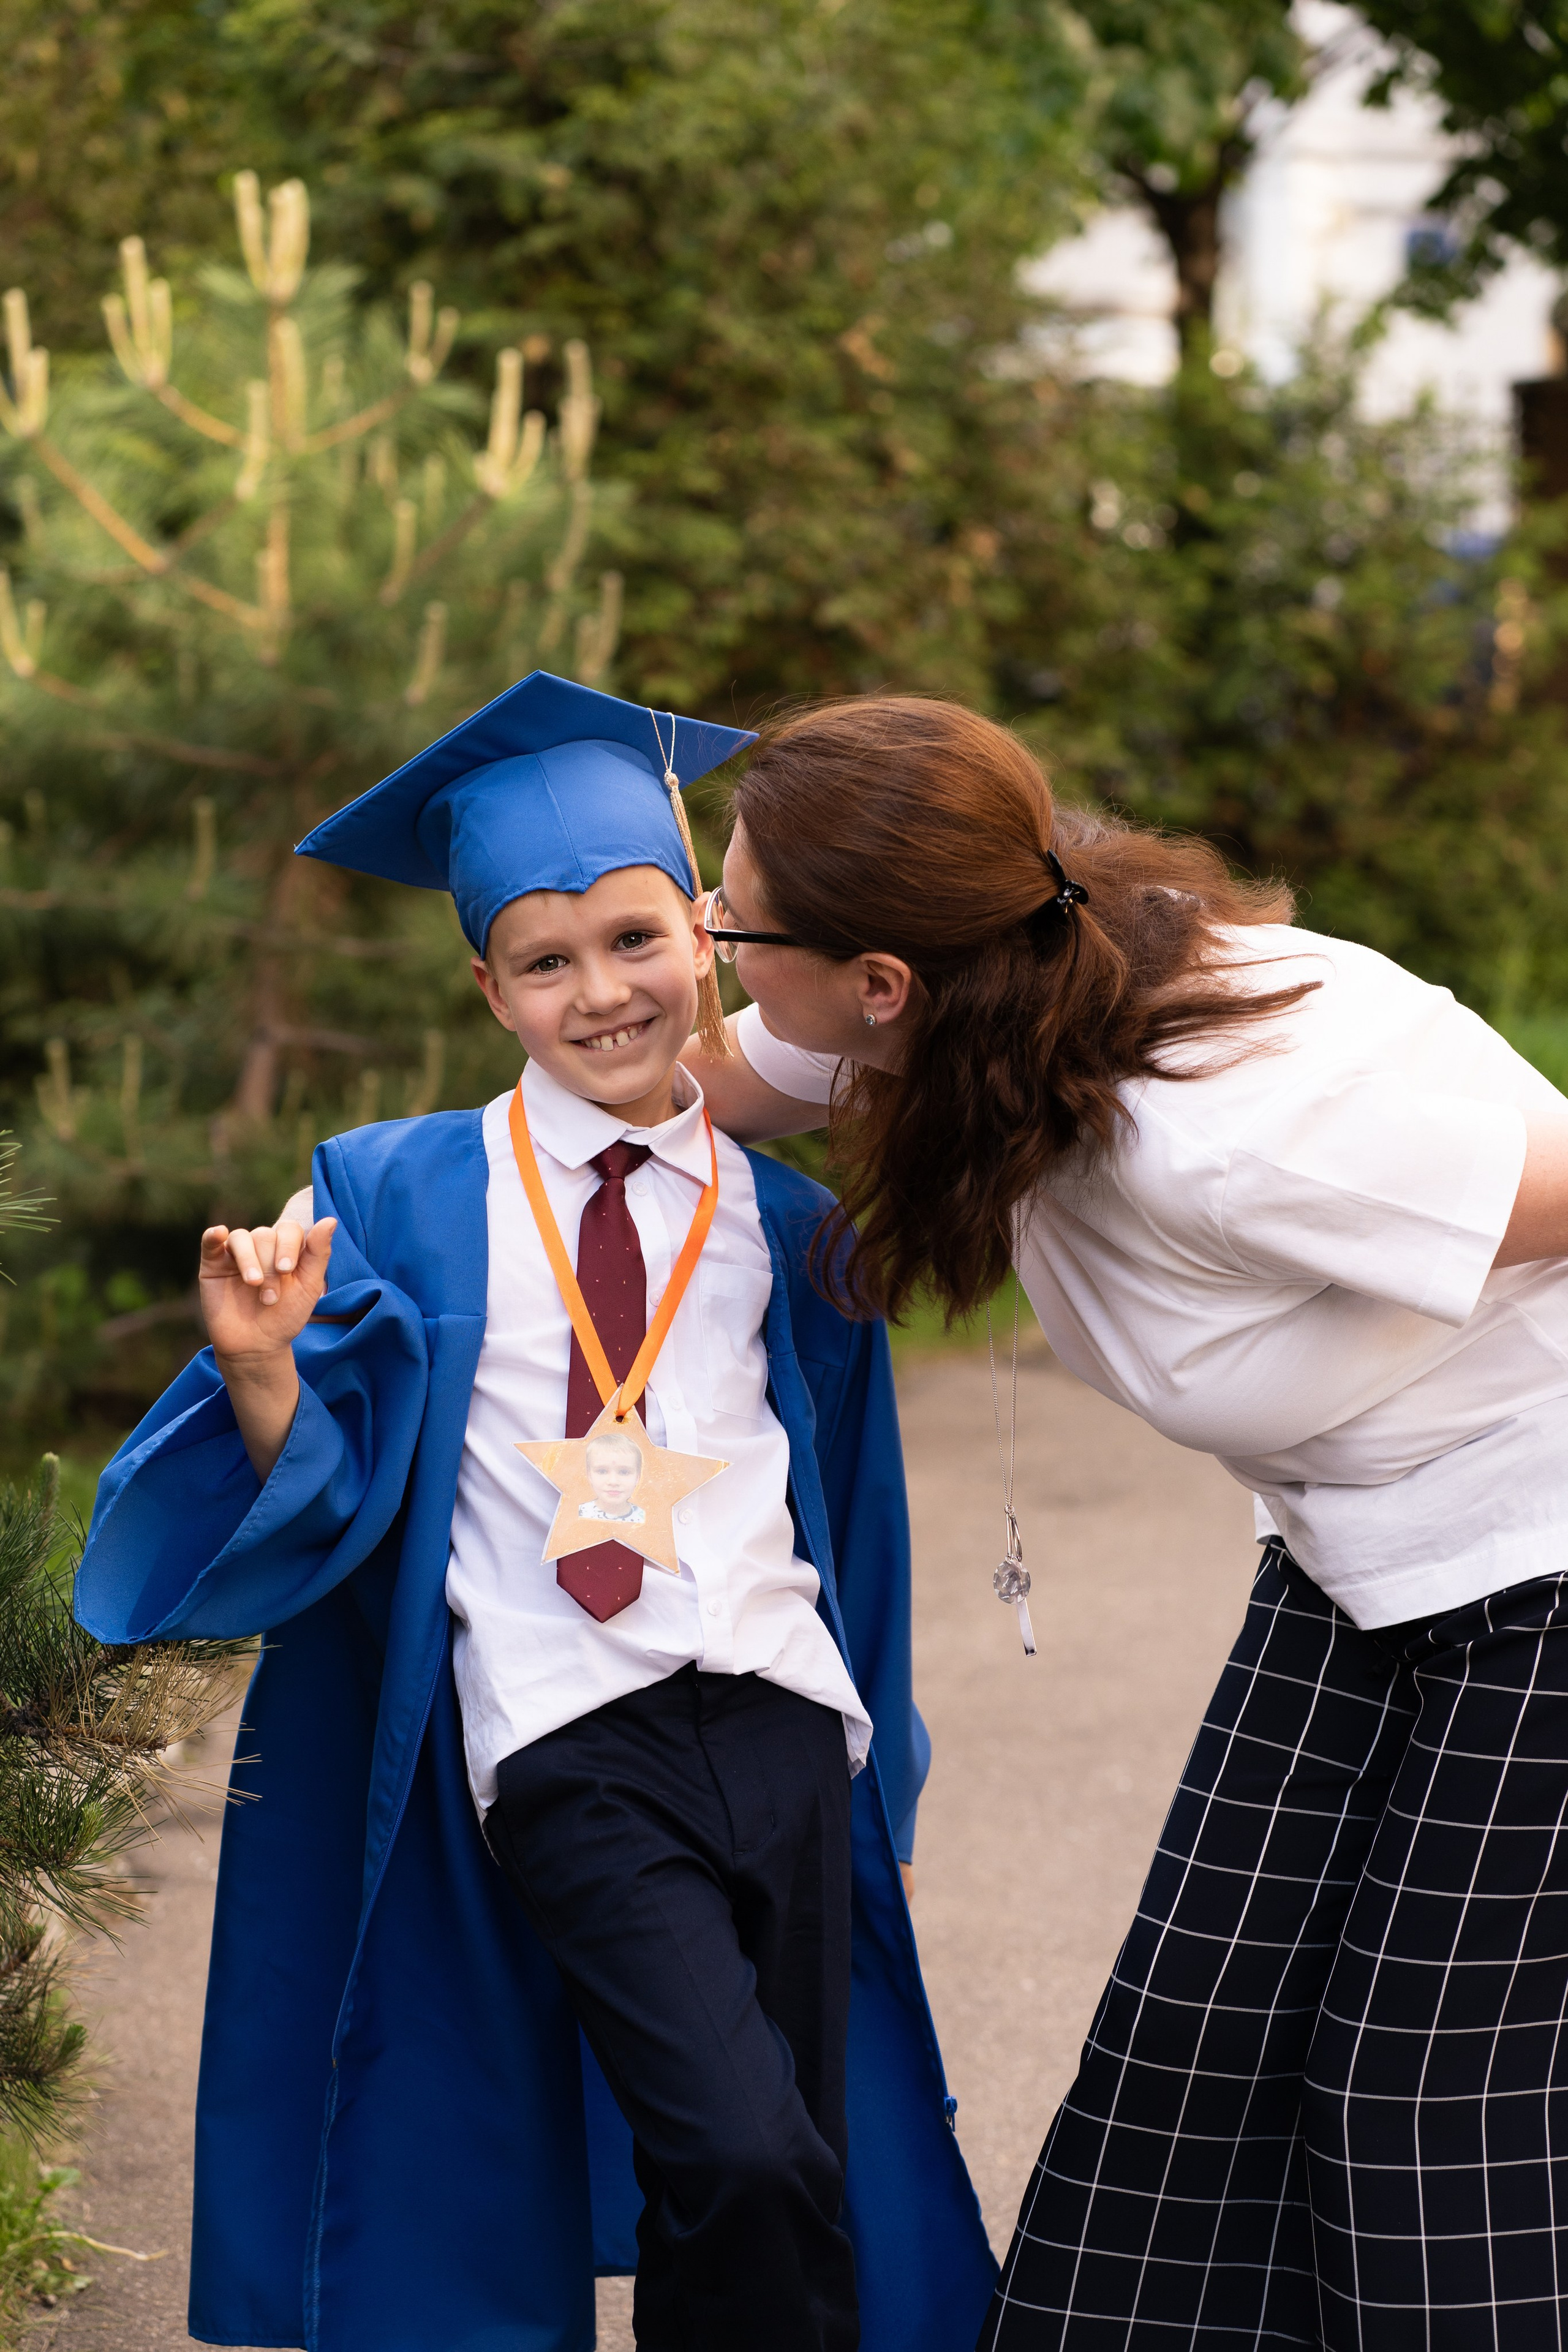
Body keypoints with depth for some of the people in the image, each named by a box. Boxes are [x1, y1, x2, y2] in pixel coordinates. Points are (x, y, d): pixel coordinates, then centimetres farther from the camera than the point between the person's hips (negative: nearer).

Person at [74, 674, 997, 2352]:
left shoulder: (781, 1215, 13)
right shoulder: (403, 1198, 5)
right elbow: (321, 1493, 2)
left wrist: (872, 1745, 21)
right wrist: (262, 1365, -17)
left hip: (780, 1719, 4)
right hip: (568, 1749, -3)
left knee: (803, 2189, 4)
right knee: (746, 2164, -22)